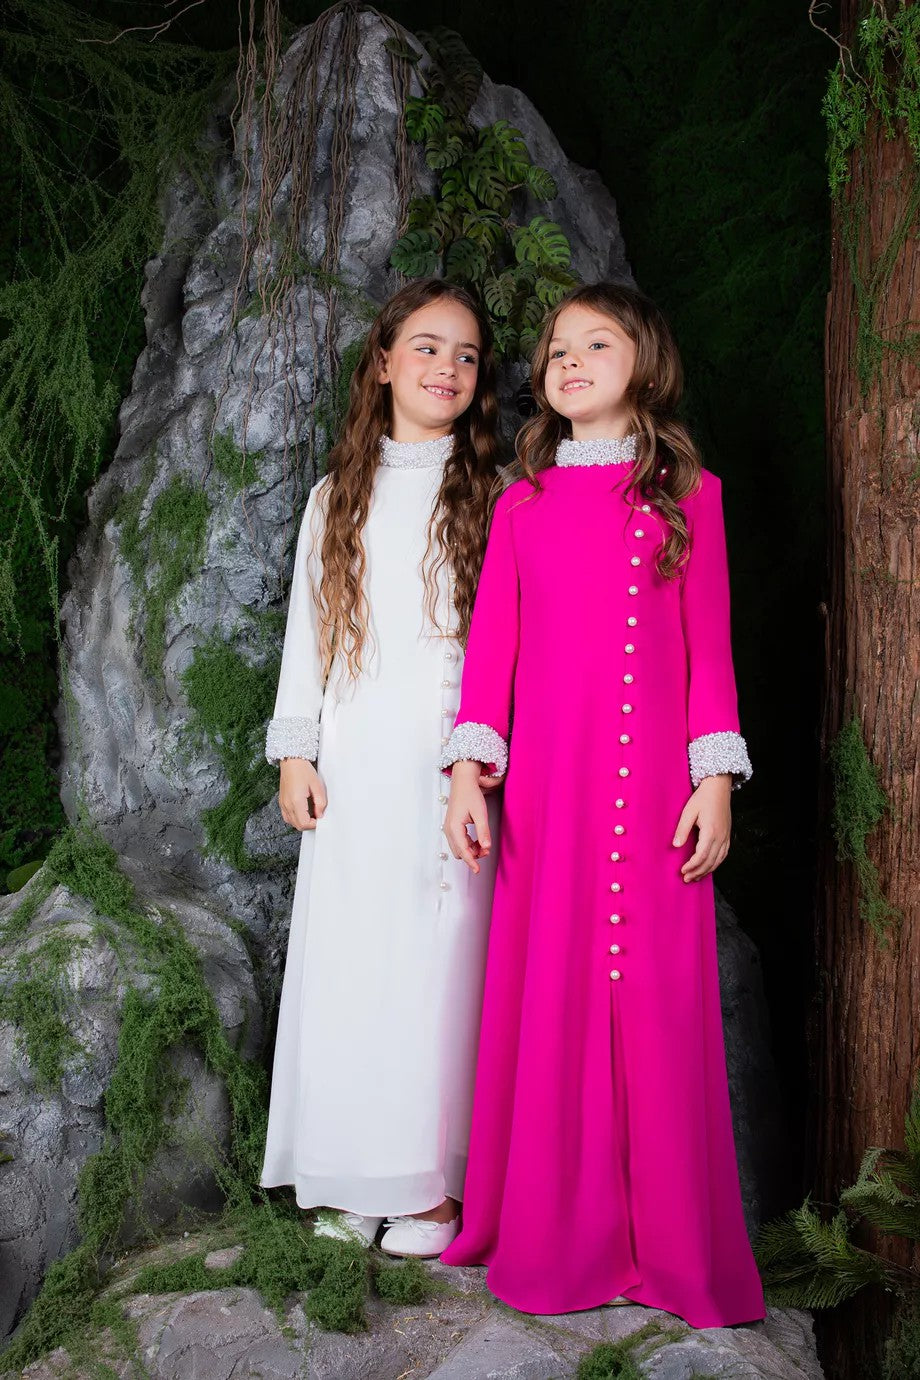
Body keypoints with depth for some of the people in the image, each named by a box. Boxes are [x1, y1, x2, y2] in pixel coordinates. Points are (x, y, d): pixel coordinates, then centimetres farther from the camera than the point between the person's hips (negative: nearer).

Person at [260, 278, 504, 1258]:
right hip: (351, 765, 3)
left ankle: (437, 1185, 8)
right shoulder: (336, 497, 16)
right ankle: (356, 1183, 15)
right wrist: (294, 754, 7)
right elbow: (306, 626, 14)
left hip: (449, 763, -3)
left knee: (438, 958, -4)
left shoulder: (492, 498, 7)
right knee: (345, 961, 3)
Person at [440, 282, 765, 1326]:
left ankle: (670, 1245, 14)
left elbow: (708, 646, 4)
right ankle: (552, 1235, 18)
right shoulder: (520, 503, 12)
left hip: (654, 783, -1)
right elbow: (490, 643, 7)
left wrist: (715, 781, -3)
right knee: (547, 993, 3)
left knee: (657, 994, 0)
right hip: (545, 783, 2)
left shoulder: (688, 492, 8)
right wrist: (468, 769, -2)